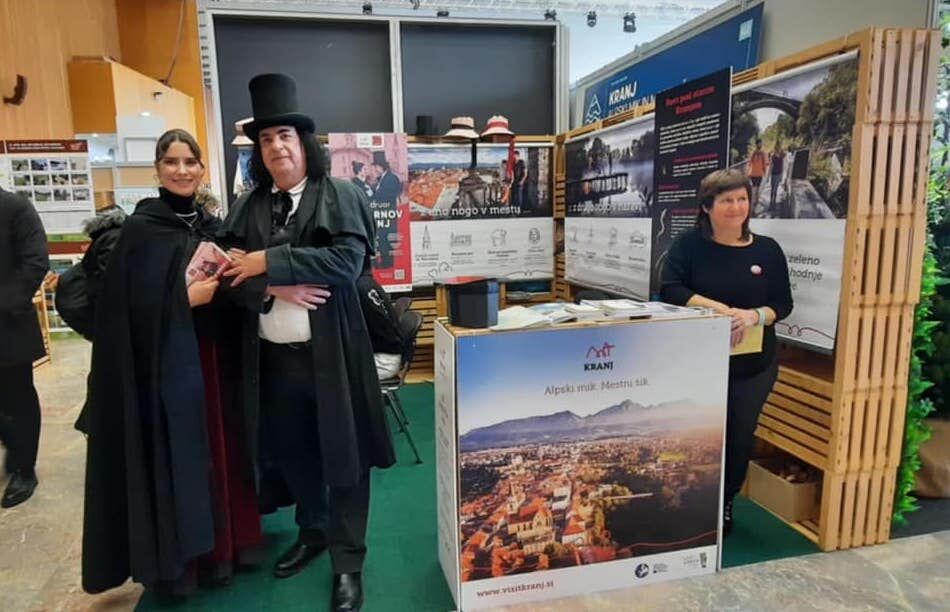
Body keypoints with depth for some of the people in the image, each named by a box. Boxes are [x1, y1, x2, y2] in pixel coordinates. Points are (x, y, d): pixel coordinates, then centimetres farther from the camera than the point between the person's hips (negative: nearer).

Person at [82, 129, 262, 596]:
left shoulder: (211, 225, 10)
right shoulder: (140, 228, -8)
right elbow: (130, 305, -13)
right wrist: (186, 297, -18)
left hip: (212, 358, 6)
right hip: (165, 363, -5)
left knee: (217, 447, 12)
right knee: (175, 457, 3)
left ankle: (219, 547, 29)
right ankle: (173, 560, 21)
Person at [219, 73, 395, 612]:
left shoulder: (341, 196, -4)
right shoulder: (248, 207, 9)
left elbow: (347, 259, -19)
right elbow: (230, 275, 2)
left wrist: (269, 263, -17)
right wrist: (273, 289, -18)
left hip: (330, 356, -5)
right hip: (271, 358, 5)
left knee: (343, 458, 6)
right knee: (290, 453, 19)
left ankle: (348, 563, 22)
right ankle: (312, 531, 43)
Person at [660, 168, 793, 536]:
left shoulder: (767, 249, 2)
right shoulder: (689, 245, -4)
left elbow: (783, 303, 1)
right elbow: (670, 291, -16)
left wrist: (755, 315, -21)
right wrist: (721, 309, -27)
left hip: (753, 364, 2)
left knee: (739, 437, 14)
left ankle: (725, 504, 37)